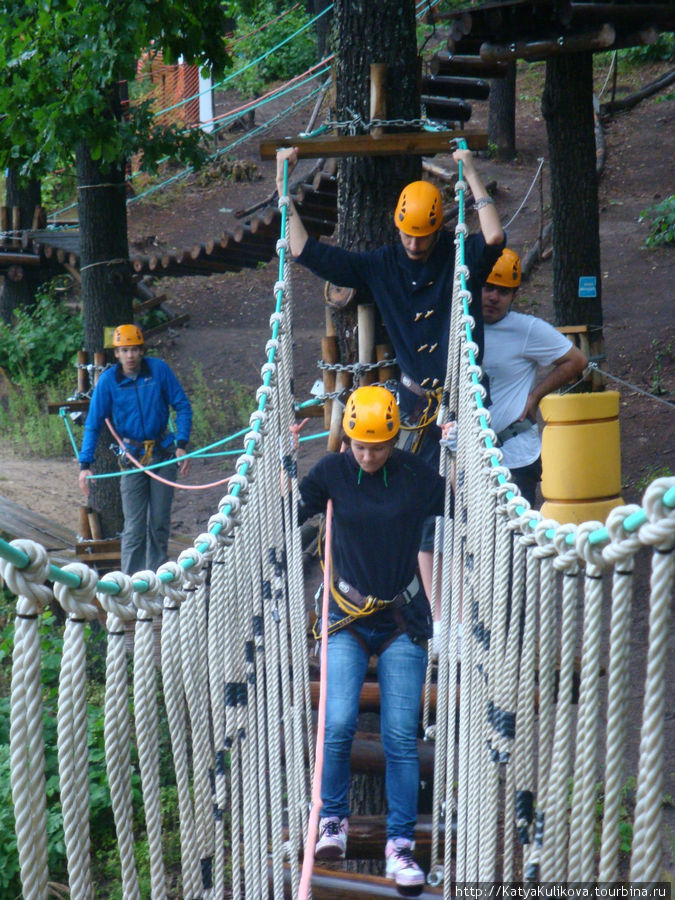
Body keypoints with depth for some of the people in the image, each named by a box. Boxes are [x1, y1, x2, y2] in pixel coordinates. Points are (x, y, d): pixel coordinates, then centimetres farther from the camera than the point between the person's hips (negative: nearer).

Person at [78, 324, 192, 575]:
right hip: (132, 457, -1)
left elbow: (183, 407, 1)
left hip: (163, 452, 1)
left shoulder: (159, 370, -8)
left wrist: (181, 444, -10)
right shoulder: (108, 381, -8)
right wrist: (85, 465, -12)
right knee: (134, 526, -5)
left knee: (159, 522, 5)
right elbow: (93, 425, -4)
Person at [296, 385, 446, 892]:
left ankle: (401, 844, 4)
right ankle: (334, 820, 9)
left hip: (404, 621, 0)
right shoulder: (333, 472, -2)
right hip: (349, 619, 0)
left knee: (401, 736, -4)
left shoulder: (416, 474, -4)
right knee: (339, 725, -14)